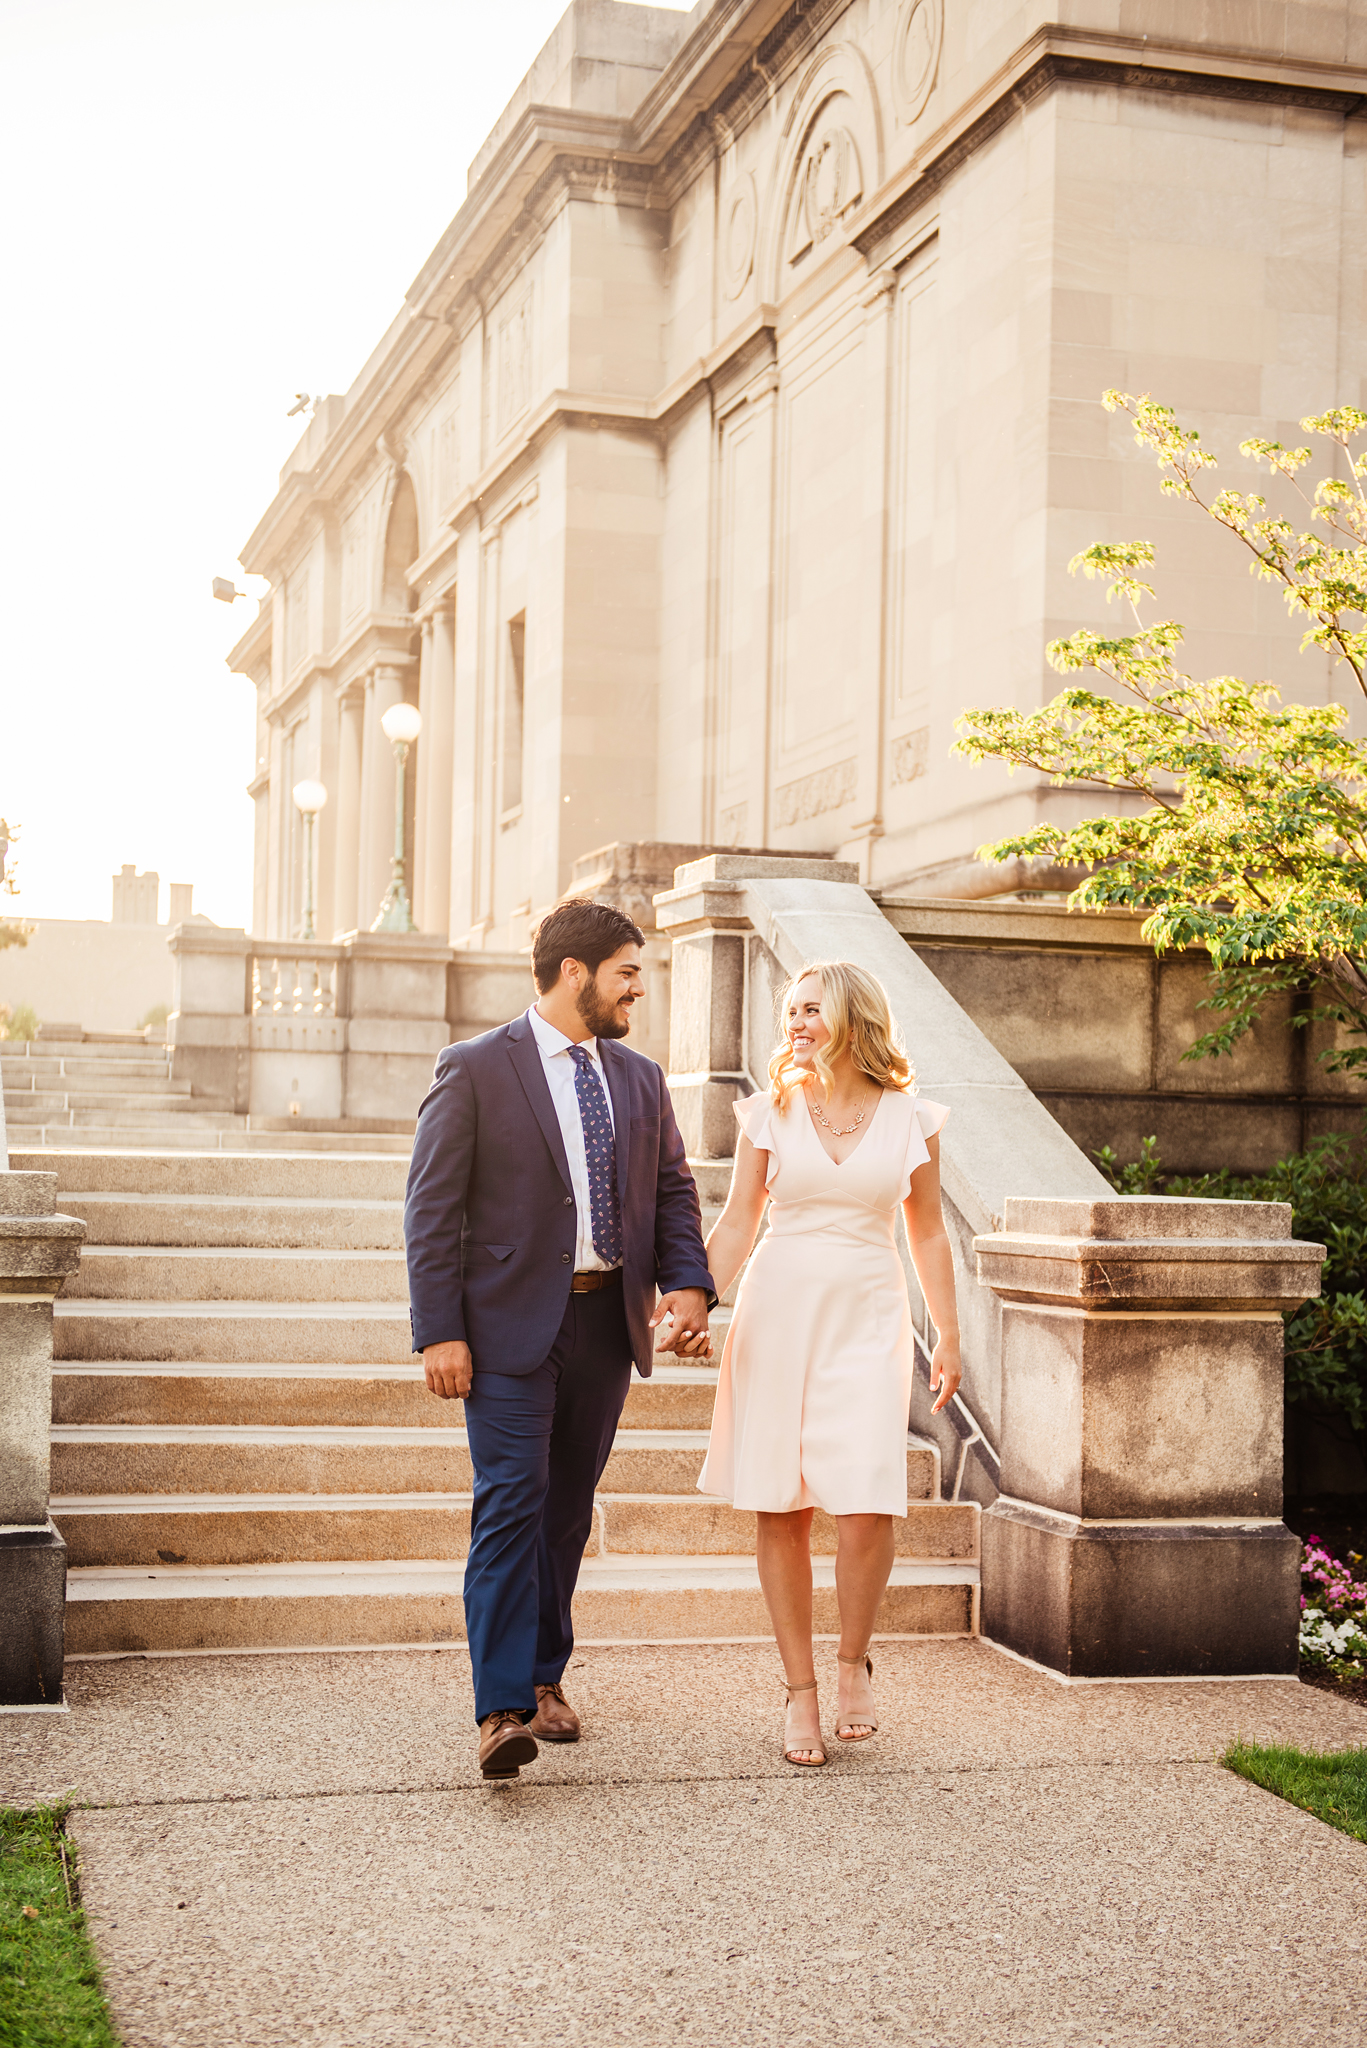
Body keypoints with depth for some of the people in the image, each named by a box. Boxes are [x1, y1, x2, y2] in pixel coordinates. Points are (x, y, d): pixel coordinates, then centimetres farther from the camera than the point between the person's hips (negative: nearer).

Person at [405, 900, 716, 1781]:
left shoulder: (640, 1079, 12)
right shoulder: (475, 1070, -5)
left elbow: (673, 1189, 16)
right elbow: (433, 1210, -7)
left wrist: (688, 1285, -3)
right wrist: (440, 1333, -13)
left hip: (607, 1321, 6)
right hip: (511, 1322, -5)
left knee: (567, 1510, 12)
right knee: (512, 1506, -11)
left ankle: (544, 1675, 25)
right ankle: (503, 1709, -12)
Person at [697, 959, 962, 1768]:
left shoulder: (910, 1117, 4)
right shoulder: (771, 1112, 5)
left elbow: (929, 1234, 11)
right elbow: (737, 1226, 6)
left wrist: (949, 1337, 9)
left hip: (868, 1316, -1)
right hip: (779, 1312, 1)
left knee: (867, 1504, -12)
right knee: (781, 1509, 1)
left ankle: (855, 1664, 12)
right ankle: (801, 1691, 12)